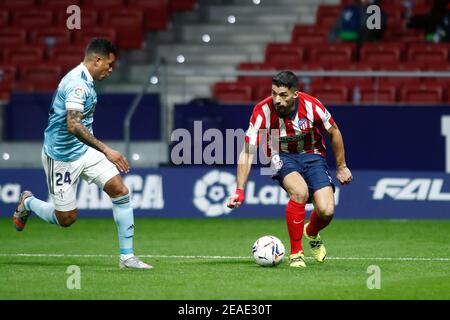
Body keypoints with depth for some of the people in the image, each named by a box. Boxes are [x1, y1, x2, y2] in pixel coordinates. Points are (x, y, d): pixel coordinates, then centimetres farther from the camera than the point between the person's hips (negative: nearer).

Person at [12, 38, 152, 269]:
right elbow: (73, 126, -35)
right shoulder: (77, 83, -24)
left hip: (85, 150, 9)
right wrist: (106, 150, -37)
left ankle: (127, 256, -4)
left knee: (120, 190, -7)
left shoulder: (85, 81, 7)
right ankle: (28, 202, 31)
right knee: (66, 218, 0)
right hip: (62, 156, -9)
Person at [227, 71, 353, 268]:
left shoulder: (311, 106, -21)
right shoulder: (263, 111, -24)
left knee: (326, 211, -17)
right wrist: (240, 190, -27)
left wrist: (341, 167, 6)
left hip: (312, 156, 1)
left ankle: (312, 233, 23)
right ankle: (296, 253, -17)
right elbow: (247, 152, -20)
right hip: (282, 158, -1)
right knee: (300, 191, -34)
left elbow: (334, 132, -2)